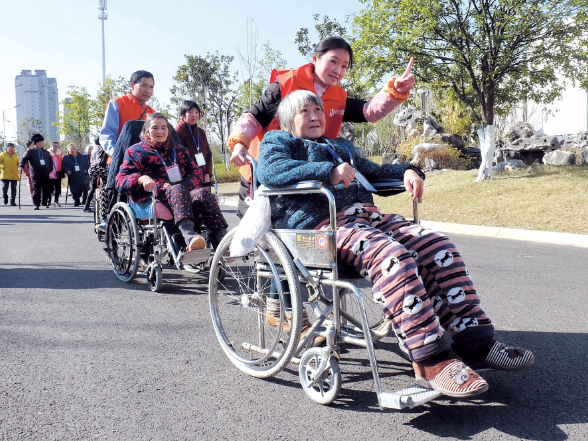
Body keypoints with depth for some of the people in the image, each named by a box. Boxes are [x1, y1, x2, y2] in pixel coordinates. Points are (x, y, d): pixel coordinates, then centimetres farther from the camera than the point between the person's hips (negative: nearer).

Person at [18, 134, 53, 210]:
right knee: (36, 190, -4)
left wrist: (50, 170, 12)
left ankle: (45, 203, 22)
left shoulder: (46, 152, 17)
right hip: (36, 175, -4)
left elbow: (51, 162, 24)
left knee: (46, 190, 7)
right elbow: (24, 159, -9)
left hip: (46, 175, 4)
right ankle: (36, 204, 0)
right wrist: (21, 166, -26)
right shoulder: (30, 151, 2)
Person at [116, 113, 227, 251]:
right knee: (178, 190, -38)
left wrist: (180, 185, -6)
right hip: (153, 195, -3)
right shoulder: (135, 151, 19)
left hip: (182, 191, 3)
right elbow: (121, 182, 7)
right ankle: (189, 237, -64)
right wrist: (141, 179, -16)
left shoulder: (179, 150, 29)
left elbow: (196, 172, 16)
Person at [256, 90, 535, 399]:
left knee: (437, 246, -13)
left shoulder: (340, 147, 36)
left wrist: (406, 171, 18)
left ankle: (475, 341, -13)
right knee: (392, 254, -34)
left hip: (367, 215, 8)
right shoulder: (278, 141, 15)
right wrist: (329, 172, -20)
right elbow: (269, 170, -8)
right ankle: (430, 361, -34)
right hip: (321, 222, -7)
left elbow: (373, 172, 42)